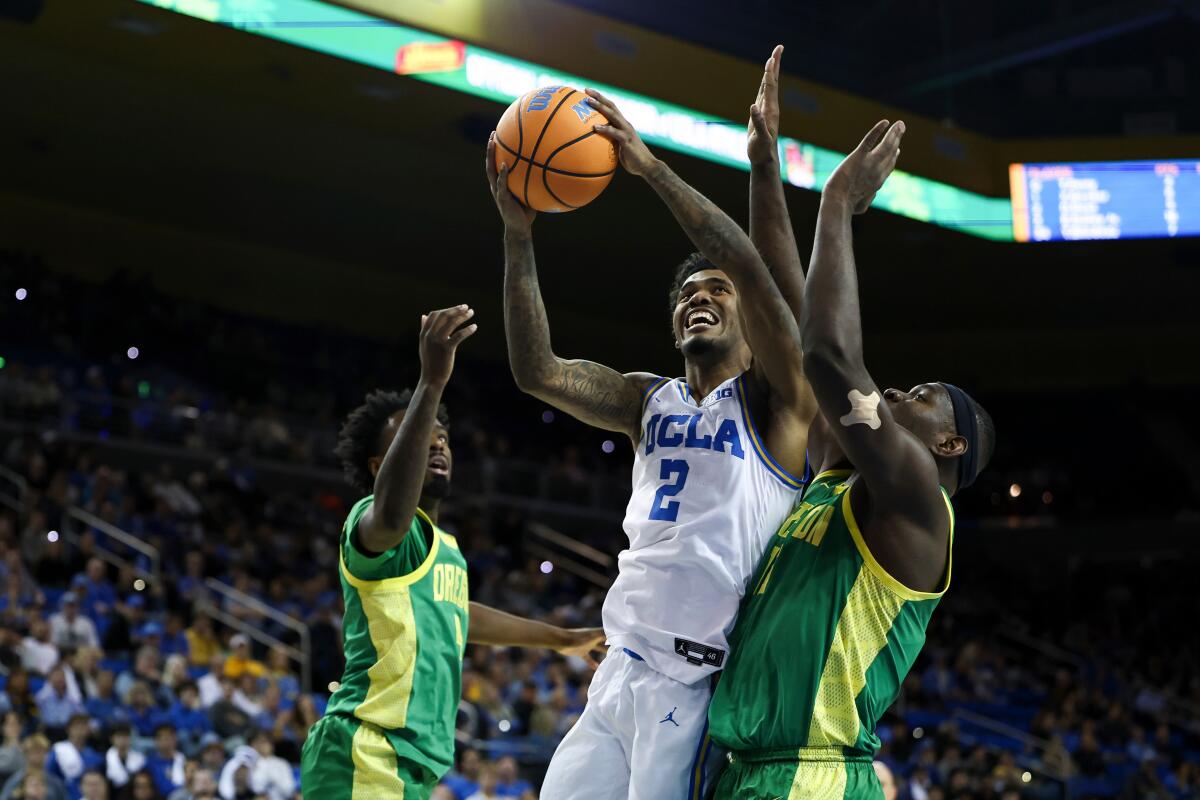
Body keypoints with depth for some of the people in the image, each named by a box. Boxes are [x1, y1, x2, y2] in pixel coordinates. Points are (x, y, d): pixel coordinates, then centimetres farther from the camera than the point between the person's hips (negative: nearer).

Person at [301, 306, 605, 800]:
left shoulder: (443, 544, 21)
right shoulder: (370, 521, -10)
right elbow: (392, 515, -36)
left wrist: (561, 638, 51)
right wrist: (432, 382, -43)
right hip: (366, 760, -10)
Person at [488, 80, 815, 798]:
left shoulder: (773, 400, 0)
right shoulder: (651, 401, 17)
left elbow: (758, 272, -17)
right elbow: (538, 373, 2)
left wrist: (651, 167, -17)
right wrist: (518, 231, -6)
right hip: (621, 672, 6)